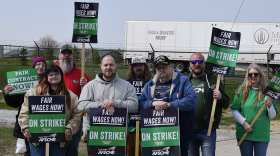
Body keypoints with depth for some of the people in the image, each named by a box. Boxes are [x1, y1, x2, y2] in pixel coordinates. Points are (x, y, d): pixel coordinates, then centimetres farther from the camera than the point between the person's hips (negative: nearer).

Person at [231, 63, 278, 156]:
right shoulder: (242, 91, 3)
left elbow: (272, 116, 4)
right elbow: (234, 110, 1)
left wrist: (270, 106, -15)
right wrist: (244, 122, -12)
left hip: (262, 134, 0)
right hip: (244, 133, 1)